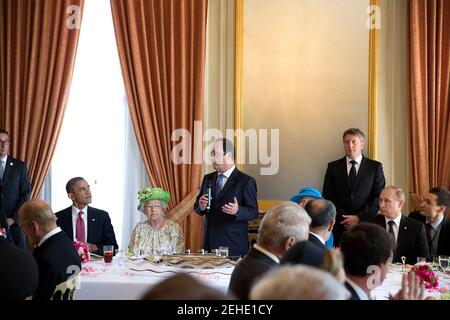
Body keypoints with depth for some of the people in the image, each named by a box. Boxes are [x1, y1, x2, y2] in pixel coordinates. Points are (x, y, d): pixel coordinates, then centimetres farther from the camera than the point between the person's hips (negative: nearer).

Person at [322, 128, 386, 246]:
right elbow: (328, 197, 4)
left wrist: (359, 217, -8)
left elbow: (379, 197, 1)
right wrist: (343, 218, -8)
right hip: (339, 226, 1)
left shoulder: (375, 167, 6)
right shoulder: (333, 167, 9)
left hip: (365, 224, -1)